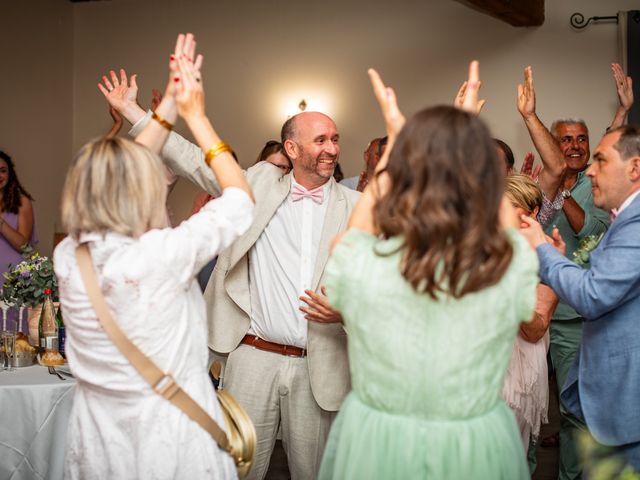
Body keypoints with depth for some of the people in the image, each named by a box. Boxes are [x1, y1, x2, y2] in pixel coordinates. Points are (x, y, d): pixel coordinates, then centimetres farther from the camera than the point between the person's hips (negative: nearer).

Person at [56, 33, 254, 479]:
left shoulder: (67, 258, -8)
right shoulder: (162, 256, -23)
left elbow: (116, 175, 7)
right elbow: (241, 199, -8)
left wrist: (169, 107, 9)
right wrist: (197, 117, 0)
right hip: (170, 434, -5)